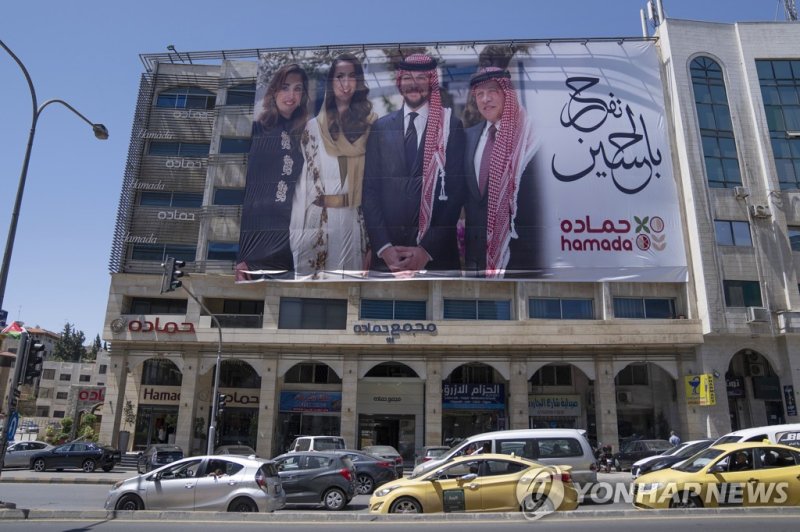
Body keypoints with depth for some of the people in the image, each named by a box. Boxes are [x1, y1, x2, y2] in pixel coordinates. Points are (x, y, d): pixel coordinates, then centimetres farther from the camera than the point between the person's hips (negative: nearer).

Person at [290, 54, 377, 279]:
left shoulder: (369, 124, 8)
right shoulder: (314, 127, 3)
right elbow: (304, 179, 0)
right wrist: (297, 229, -6)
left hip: (357, 218, 1)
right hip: (320, 219, -1)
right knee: (315, 274, 2)